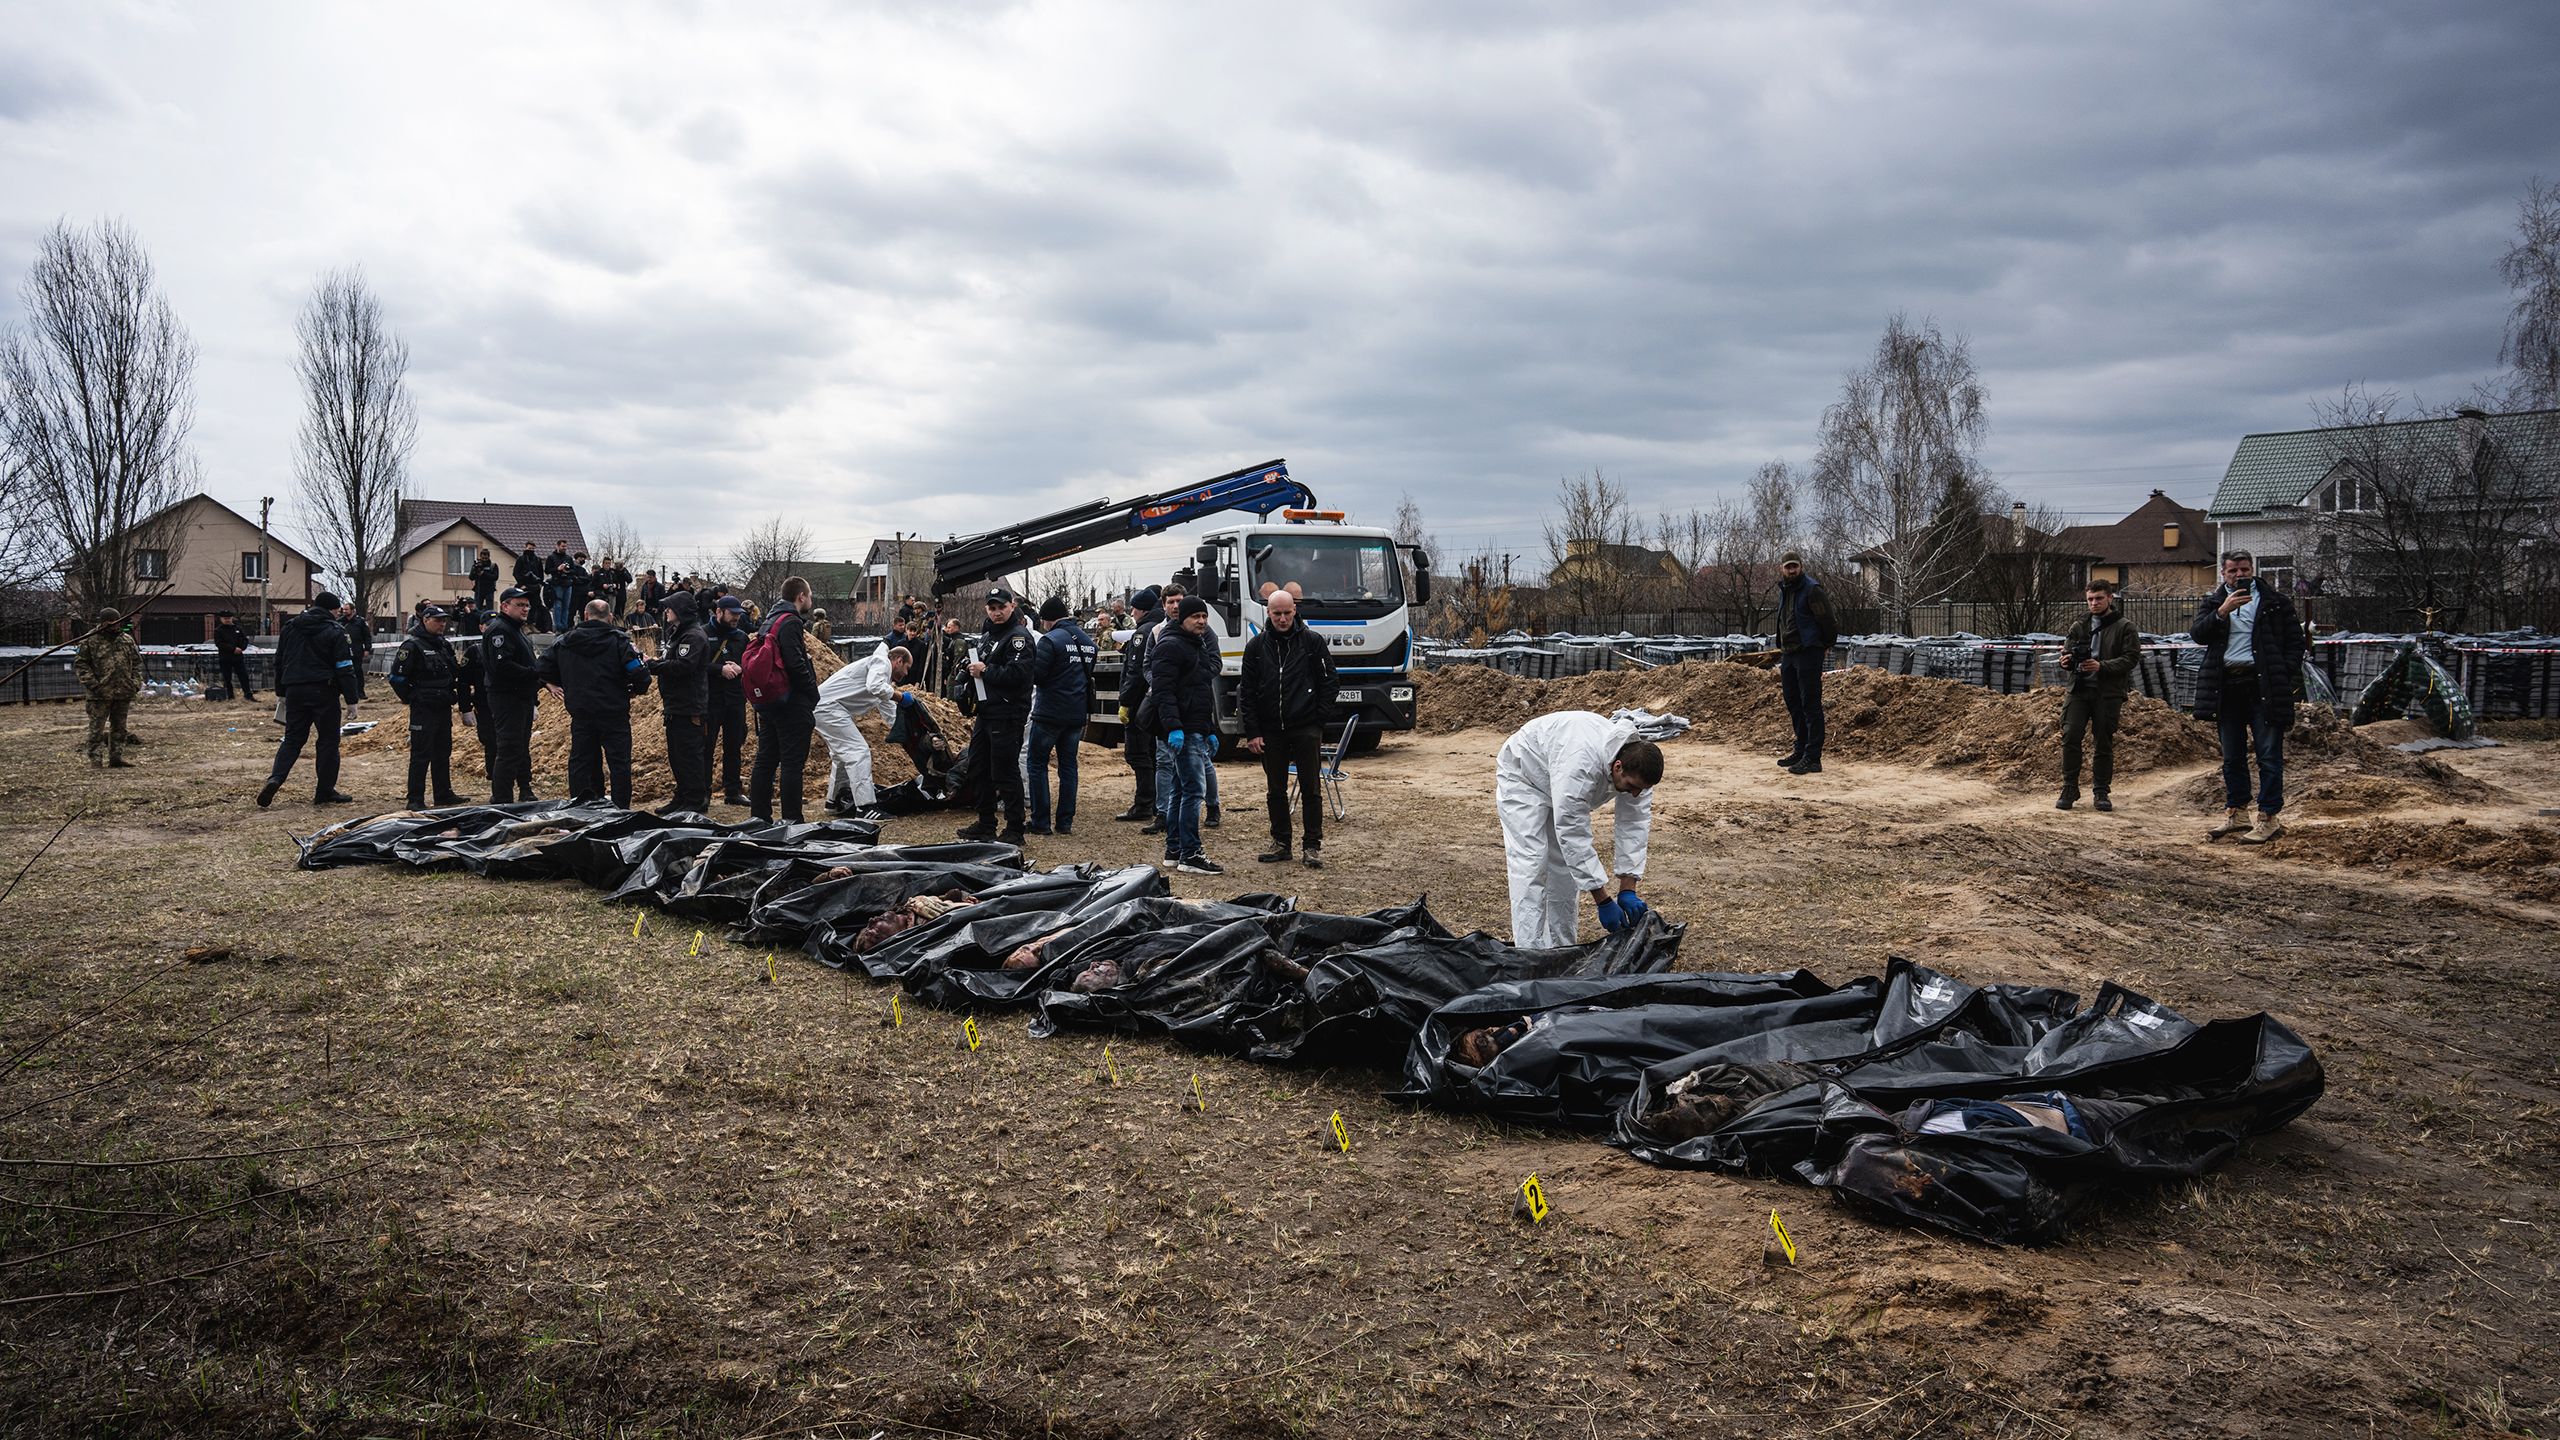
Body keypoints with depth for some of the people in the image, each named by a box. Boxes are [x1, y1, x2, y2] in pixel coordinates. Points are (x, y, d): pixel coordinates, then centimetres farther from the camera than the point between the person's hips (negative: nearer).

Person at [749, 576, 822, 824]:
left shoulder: (770, 621, 16)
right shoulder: (791, 622, -14)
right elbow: (795, 664, -22)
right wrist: (813, 693, -12)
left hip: (768, 702, 9)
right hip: (792, 704, -9)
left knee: (765, 760, 12)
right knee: (793, 762, -5)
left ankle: (759, 815, 17)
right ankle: (791, 819, -3)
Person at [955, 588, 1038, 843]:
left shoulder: (1019, 636, -12)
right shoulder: (986, 635, 17)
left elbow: (1017, 673, -24)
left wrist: (985, 671, -16)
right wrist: (969, 670, 10)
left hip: (1007, 715, -10)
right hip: (985, 713, 10)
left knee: (1005, 773, -6)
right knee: (978, 769, 15)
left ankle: (1014, 830, 1)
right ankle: (985, 825, 27)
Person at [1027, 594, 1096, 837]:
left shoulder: (1051, 640, -14)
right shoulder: (1087, 641, 10)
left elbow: (1036, 676, -16)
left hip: (1049, 714, -7)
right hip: (1077, 713, 7)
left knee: (1038, 764, 3)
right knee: (1068, 765, 12)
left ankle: (1040, 822, 2)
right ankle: (1066, 822, 11)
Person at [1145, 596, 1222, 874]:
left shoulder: (1198, 645, 22)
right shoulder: (1170, 646, -10)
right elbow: (1163, 690, -19)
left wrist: (1211, 732, 26)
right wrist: (1173, 727, -28)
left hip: (1196, 730, 10)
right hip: (1181, 731, -10)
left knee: (1180, 790, 13)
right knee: (1194, 789, -13)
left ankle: (1174, 849, 19)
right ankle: (1190, 855, -12)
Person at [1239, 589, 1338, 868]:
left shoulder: (1313, 642, 1)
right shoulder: (1256, 646, 5)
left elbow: (1328, 682, 2)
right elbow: (1248, 692, 5)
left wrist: (1321, 720, -6)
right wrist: (1252, 732, -2)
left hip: (1306, 729, -2)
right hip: (1271, 730, 2)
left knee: (1311, 789, 0)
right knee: (1275, 791, 8)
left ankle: (1314, 846, 6)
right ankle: (1280, 843, 17)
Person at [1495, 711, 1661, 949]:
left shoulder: (1636, 765, -24)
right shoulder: (1580, 766, -45)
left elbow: (1635, 826, -16)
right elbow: (1573, 838, -41)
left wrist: (1628, 890, -21)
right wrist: (1604, 901, -37)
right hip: (1522, 774, -7)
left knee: (1565, 862, 5)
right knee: (1531, 864, -17)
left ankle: (1562, 948, 12)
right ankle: (1530, 953, -17)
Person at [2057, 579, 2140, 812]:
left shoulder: (2125, 627, 3)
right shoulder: (2079, 625, 14)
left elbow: (2131, 659, -5)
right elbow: (2068, 651, 14)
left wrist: (2101, 666, -19)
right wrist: (2068, 659, -11)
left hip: (2108, 693, -2)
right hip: (2079, 688, 2)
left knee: (2104, 743, 3)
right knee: (2070, 736, -10)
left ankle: (2101, 792, 13)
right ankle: (2069, 789, -2)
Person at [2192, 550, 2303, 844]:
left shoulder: (2276, 601, 7)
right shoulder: (2213, 603, 14)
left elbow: (2294, 640, 6)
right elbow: (2197, 634, -2)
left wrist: (2286, 675, -5)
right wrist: (2222, 612, -16)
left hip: (2263, 685, -3)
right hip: (2227, 685, 3)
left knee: (2269, 755, -5)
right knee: (2232, 757, 10)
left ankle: (2269, 818, -3)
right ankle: (2236, 814, 19)